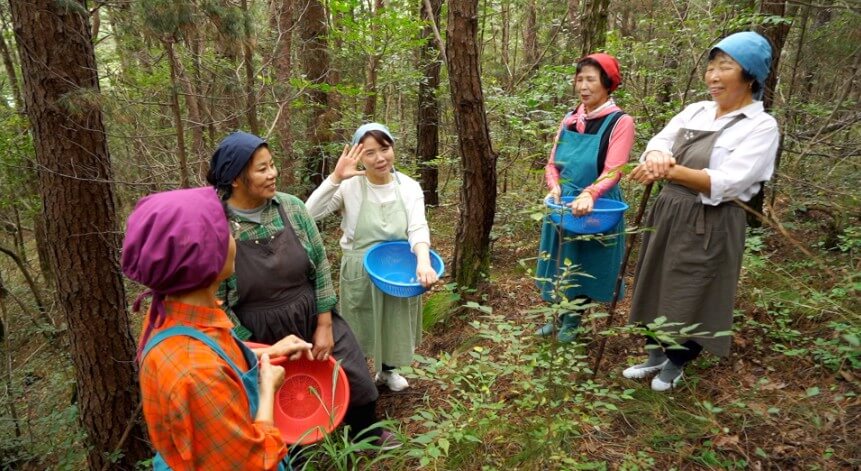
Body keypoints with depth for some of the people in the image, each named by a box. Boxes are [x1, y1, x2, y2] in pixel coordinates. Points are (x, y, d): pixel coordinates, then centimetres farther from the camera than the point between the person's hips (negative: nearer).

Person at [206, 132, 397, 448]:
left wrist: (325, 325, -4)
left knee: (354, 378, 14)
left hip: (313, 317, 3)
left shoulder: (291, 207, -8)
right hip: (260, 335, -3)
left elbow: (320, 265, -2)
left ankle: (366, 433, 45)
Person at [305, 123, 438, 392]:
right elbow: (311, 213, -23)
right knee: (359, 329, 15)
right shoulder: (350, 186, -14)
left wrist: (423, 262, -38)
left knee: (394, 323, 21)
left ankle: (387, 370, 49)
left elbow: (418, 228, -19)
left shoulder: (409, 187, -7)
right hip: (360, 274, -2)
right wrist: (336, 178, -32)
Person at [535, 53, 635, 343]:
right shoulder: (569, 120, 6)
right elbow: (553, 163, 5)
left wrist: (589, 194, -38)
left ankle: (572, 321, 27)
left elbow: (613, 171, -21)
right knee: (560, 263, 14)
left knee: (585, 267, 8)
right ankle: (559, 316, 31)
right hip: (563, 204, 5)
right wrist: (554, 187, -16)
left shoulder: (620, 122, -11)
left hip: (596, 208, -5)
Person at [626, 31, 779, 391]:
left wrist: (671, 171, -35)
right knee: (658, 290, 16)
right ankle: (656, 356, 38)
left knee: (691, 298, 8)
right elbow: (658, 143, -4)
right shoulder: (696, 111, 6)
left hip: (709, 227, -6)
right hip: (667, 215, 6)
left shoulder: (761, 127, -11)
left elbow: (726, 183, -23)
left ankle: (676, 365, 33)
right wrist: (657, 156, -29)